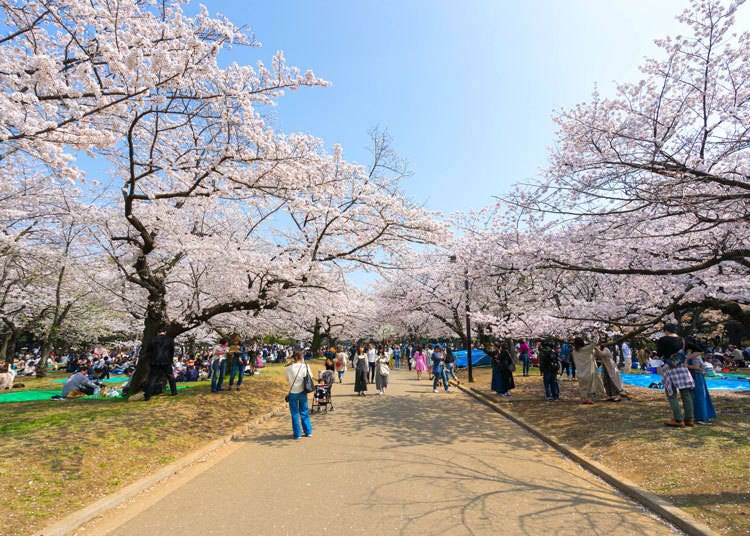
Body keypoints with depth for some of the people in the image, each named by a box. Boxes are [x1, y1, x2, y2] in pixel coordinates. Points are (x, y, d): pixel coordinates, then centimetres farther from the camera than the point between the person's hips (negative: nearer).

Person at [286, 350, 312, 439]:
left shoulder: (289, 368, -13)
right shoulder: (305, 366, -8)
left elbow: (287, 378, 3)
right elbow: (310, 376, 3)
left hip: (293, 393, -2)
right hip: (302, 392, 2)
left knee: (295, 413, 9)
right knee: (304, 412, 17)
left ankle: (297, 434, 14)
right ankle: (308, 431, 23)